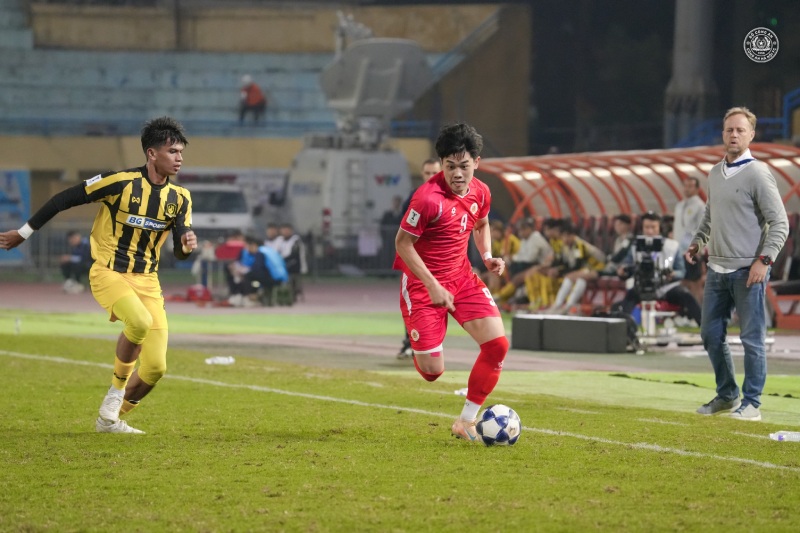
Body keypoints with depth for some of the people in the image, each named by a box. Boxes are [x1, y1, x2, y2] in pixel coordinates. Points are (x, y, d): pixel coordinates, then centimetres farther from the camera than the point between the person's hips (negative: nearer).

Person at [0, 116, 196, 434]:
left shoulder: (180, 198, 2)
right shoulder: (121, 182, -13)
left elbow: (179, 252, 4)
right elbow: (66, 199, -6)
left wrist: (187, 245, -21)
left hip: (146, 279, 5)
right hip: (108, 273, -5)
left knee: (156, 367, -4)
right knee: (140, 321, -35)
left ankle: (111, 419, 19)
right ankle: (116, 392, -12)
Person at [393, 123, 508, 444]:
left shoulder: (480, 192, -2)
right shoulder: (428, 198, -24)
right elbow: (402, 243, -18)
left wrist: (487, 255, 2)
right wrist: (433, 286, -21)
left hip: (462, 278, 6)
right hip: (423, 283, -6)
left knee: (498, 344, -10)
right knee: (433, 372, -7)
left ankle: (467, 421, 4)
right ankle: (419, 346, 34)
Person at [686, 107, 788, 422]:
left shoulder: (757, 174, -10)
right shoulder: (715, 173, 12)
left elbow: (780, 223, -12)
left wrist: (764, 260, -21)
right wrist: (697, 242, 14)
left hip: (748, 271, -8)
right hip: (717, 268, 8)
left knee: (752, 338, -3)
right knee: (711, 335, 12)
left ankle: (751, 403, 3)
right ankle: (727, 395, 25)